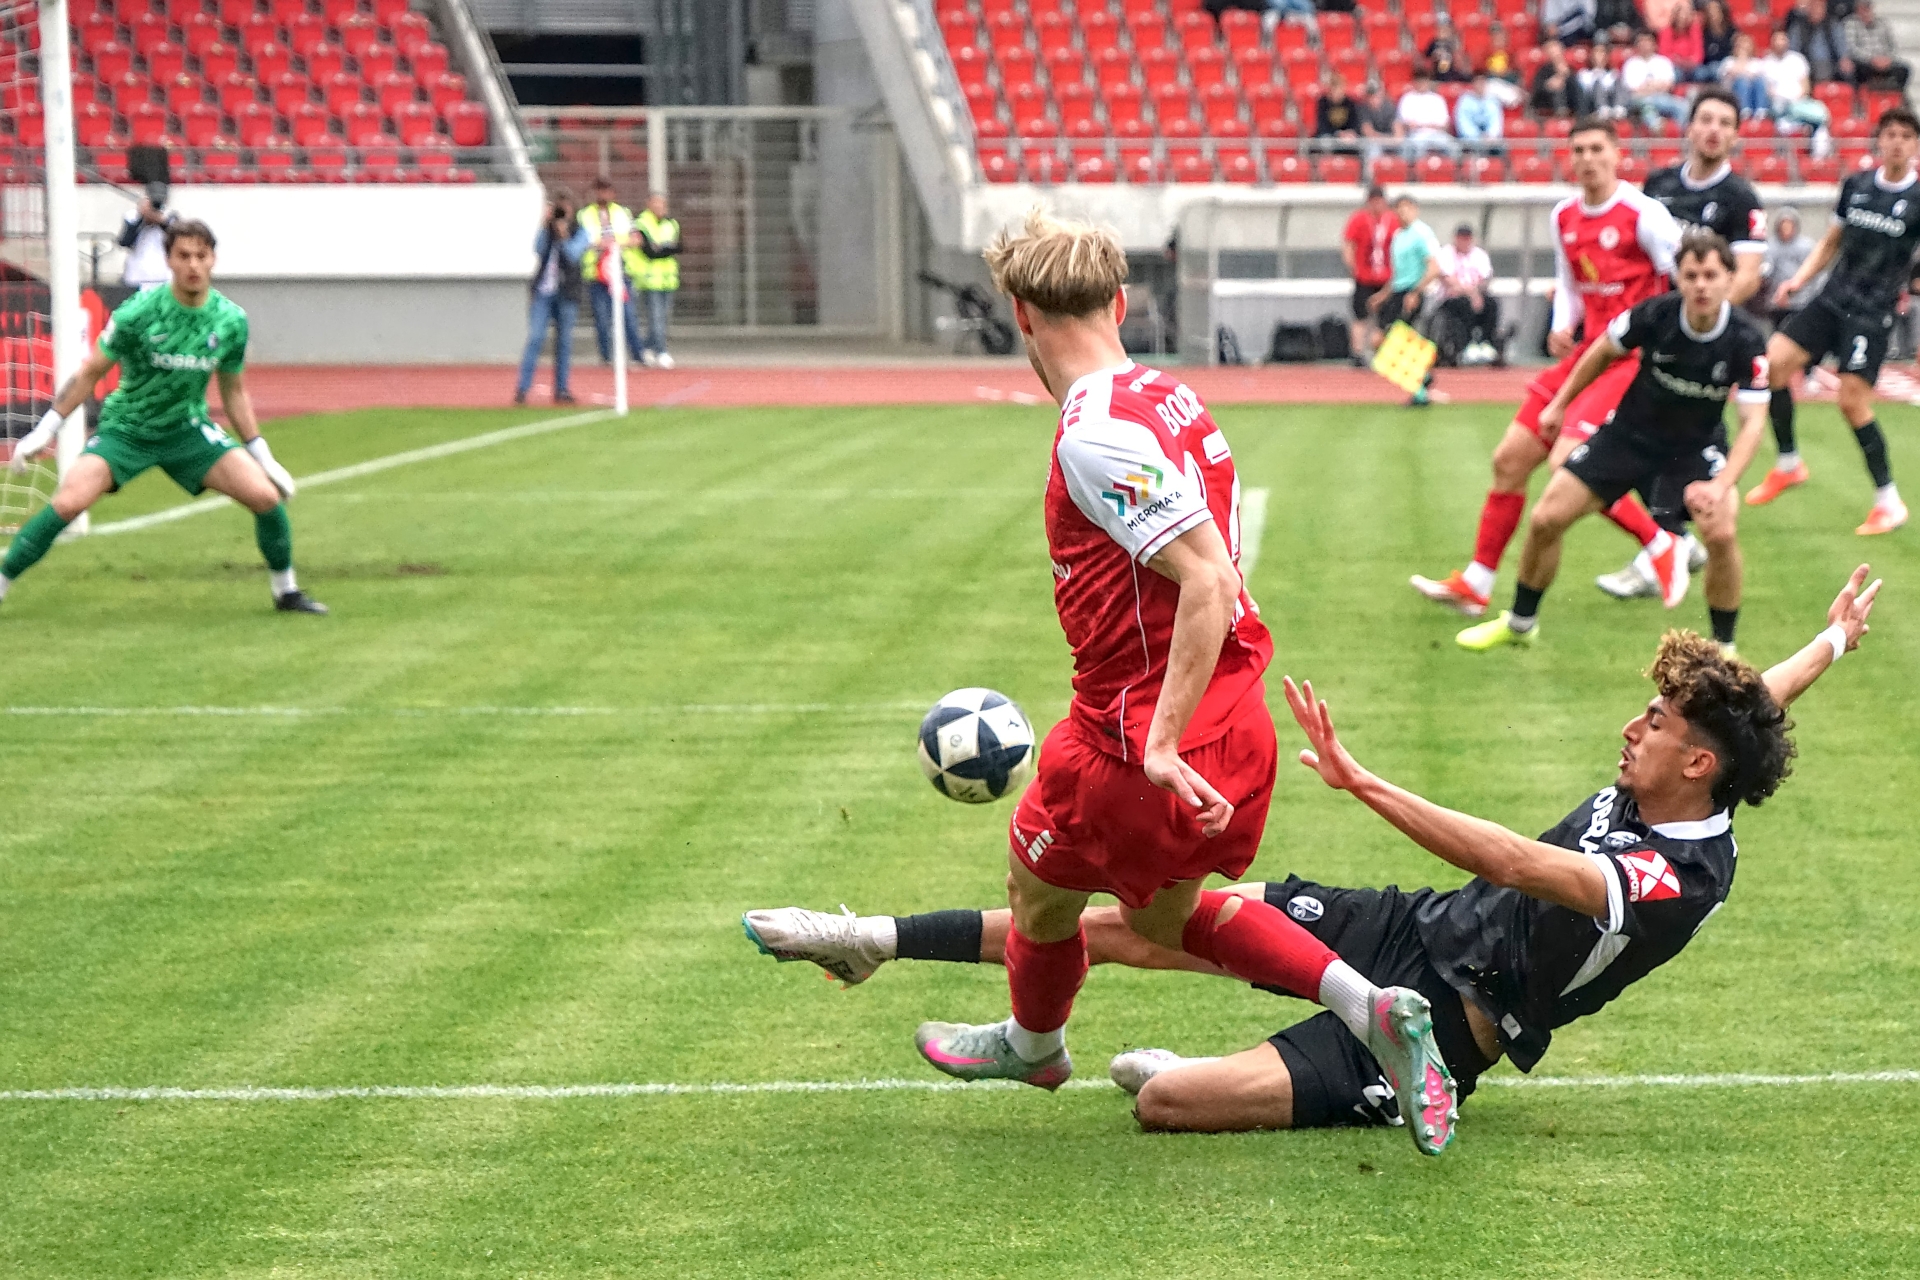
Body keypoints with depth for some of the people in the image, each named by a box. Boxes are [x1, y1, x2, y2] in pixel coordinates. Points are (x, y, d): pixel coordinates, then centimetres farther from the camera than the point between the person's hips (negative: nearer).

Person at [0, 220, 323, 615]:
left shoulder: (231, 321, -8)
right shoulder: (138, 312, -18)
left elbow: (233, 391, 8)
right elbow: (90, 372, -6)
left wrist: (263, 456, 10)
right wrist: (45, 431, -5)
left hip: (187, 429, 3)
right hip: (124, 430, -3)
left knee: (266, 495, -12)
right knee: (67, 503, -24)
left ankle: (286, 591, 11)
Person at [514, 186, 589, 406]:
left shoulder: (579, 232, 3)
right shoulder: (546, 229, 5)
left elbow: (573, 254, -13)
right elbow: (538, 249, -11)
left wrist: (564, 237, -29)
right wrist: (545, 224, -18)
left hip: (567, 293, 1)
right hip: (542, 291, -1)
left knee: (564, 342, 5)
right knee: (535, 338, -9)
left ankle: (562, 389, 12)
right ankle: (522, 388, -11)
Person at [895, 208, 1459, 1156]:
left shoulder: (1095, 433, -23)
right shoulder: (1166, 398, 6)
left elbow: (1207, 580, -30)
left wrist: (1162, 741, -29)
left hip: (1139, 734, -9)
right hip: (1234, 715, 9)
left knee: (1039, 889, 19)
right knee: (1161, 914, 25)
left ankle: (1032, 1043, 47)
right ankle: (1371, 1008, 11)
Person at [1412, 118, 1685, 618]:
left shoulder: (1642, 213, -12)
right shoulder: (1564, 217, 10)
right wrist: (1561, 328, 3)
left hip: (1632, 357, -8)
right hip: (1587, 350, 8)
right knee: (1510, 458, 6)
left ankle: (1661, 547, -2)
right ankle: (1475, 585, 18)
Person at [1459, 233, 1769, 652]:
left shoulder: (1746, 341, -26)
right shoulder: (1655, 314, -24)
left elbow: (1753, 422, -26)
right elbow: (1603, 351, -3)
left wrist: (1721, 485, -40)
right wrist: (1559, 404, 7)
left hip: (1696, 445, -2)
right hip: (1630, 433, 2)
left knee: (1720, 532, -28)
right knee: (1546, 519, -3)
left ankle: (1723, 646, -6)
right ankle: (1520, 623, 24)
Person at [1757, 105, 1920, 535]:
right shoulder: (1855, 185, 7)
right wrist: (1799, 279, 5)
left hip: (1873, 313, -5)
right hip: (1832, 298, 5)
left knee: (1852, 400, -13)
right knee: (1775, 360, -8)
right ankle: (1789, 464, 10)